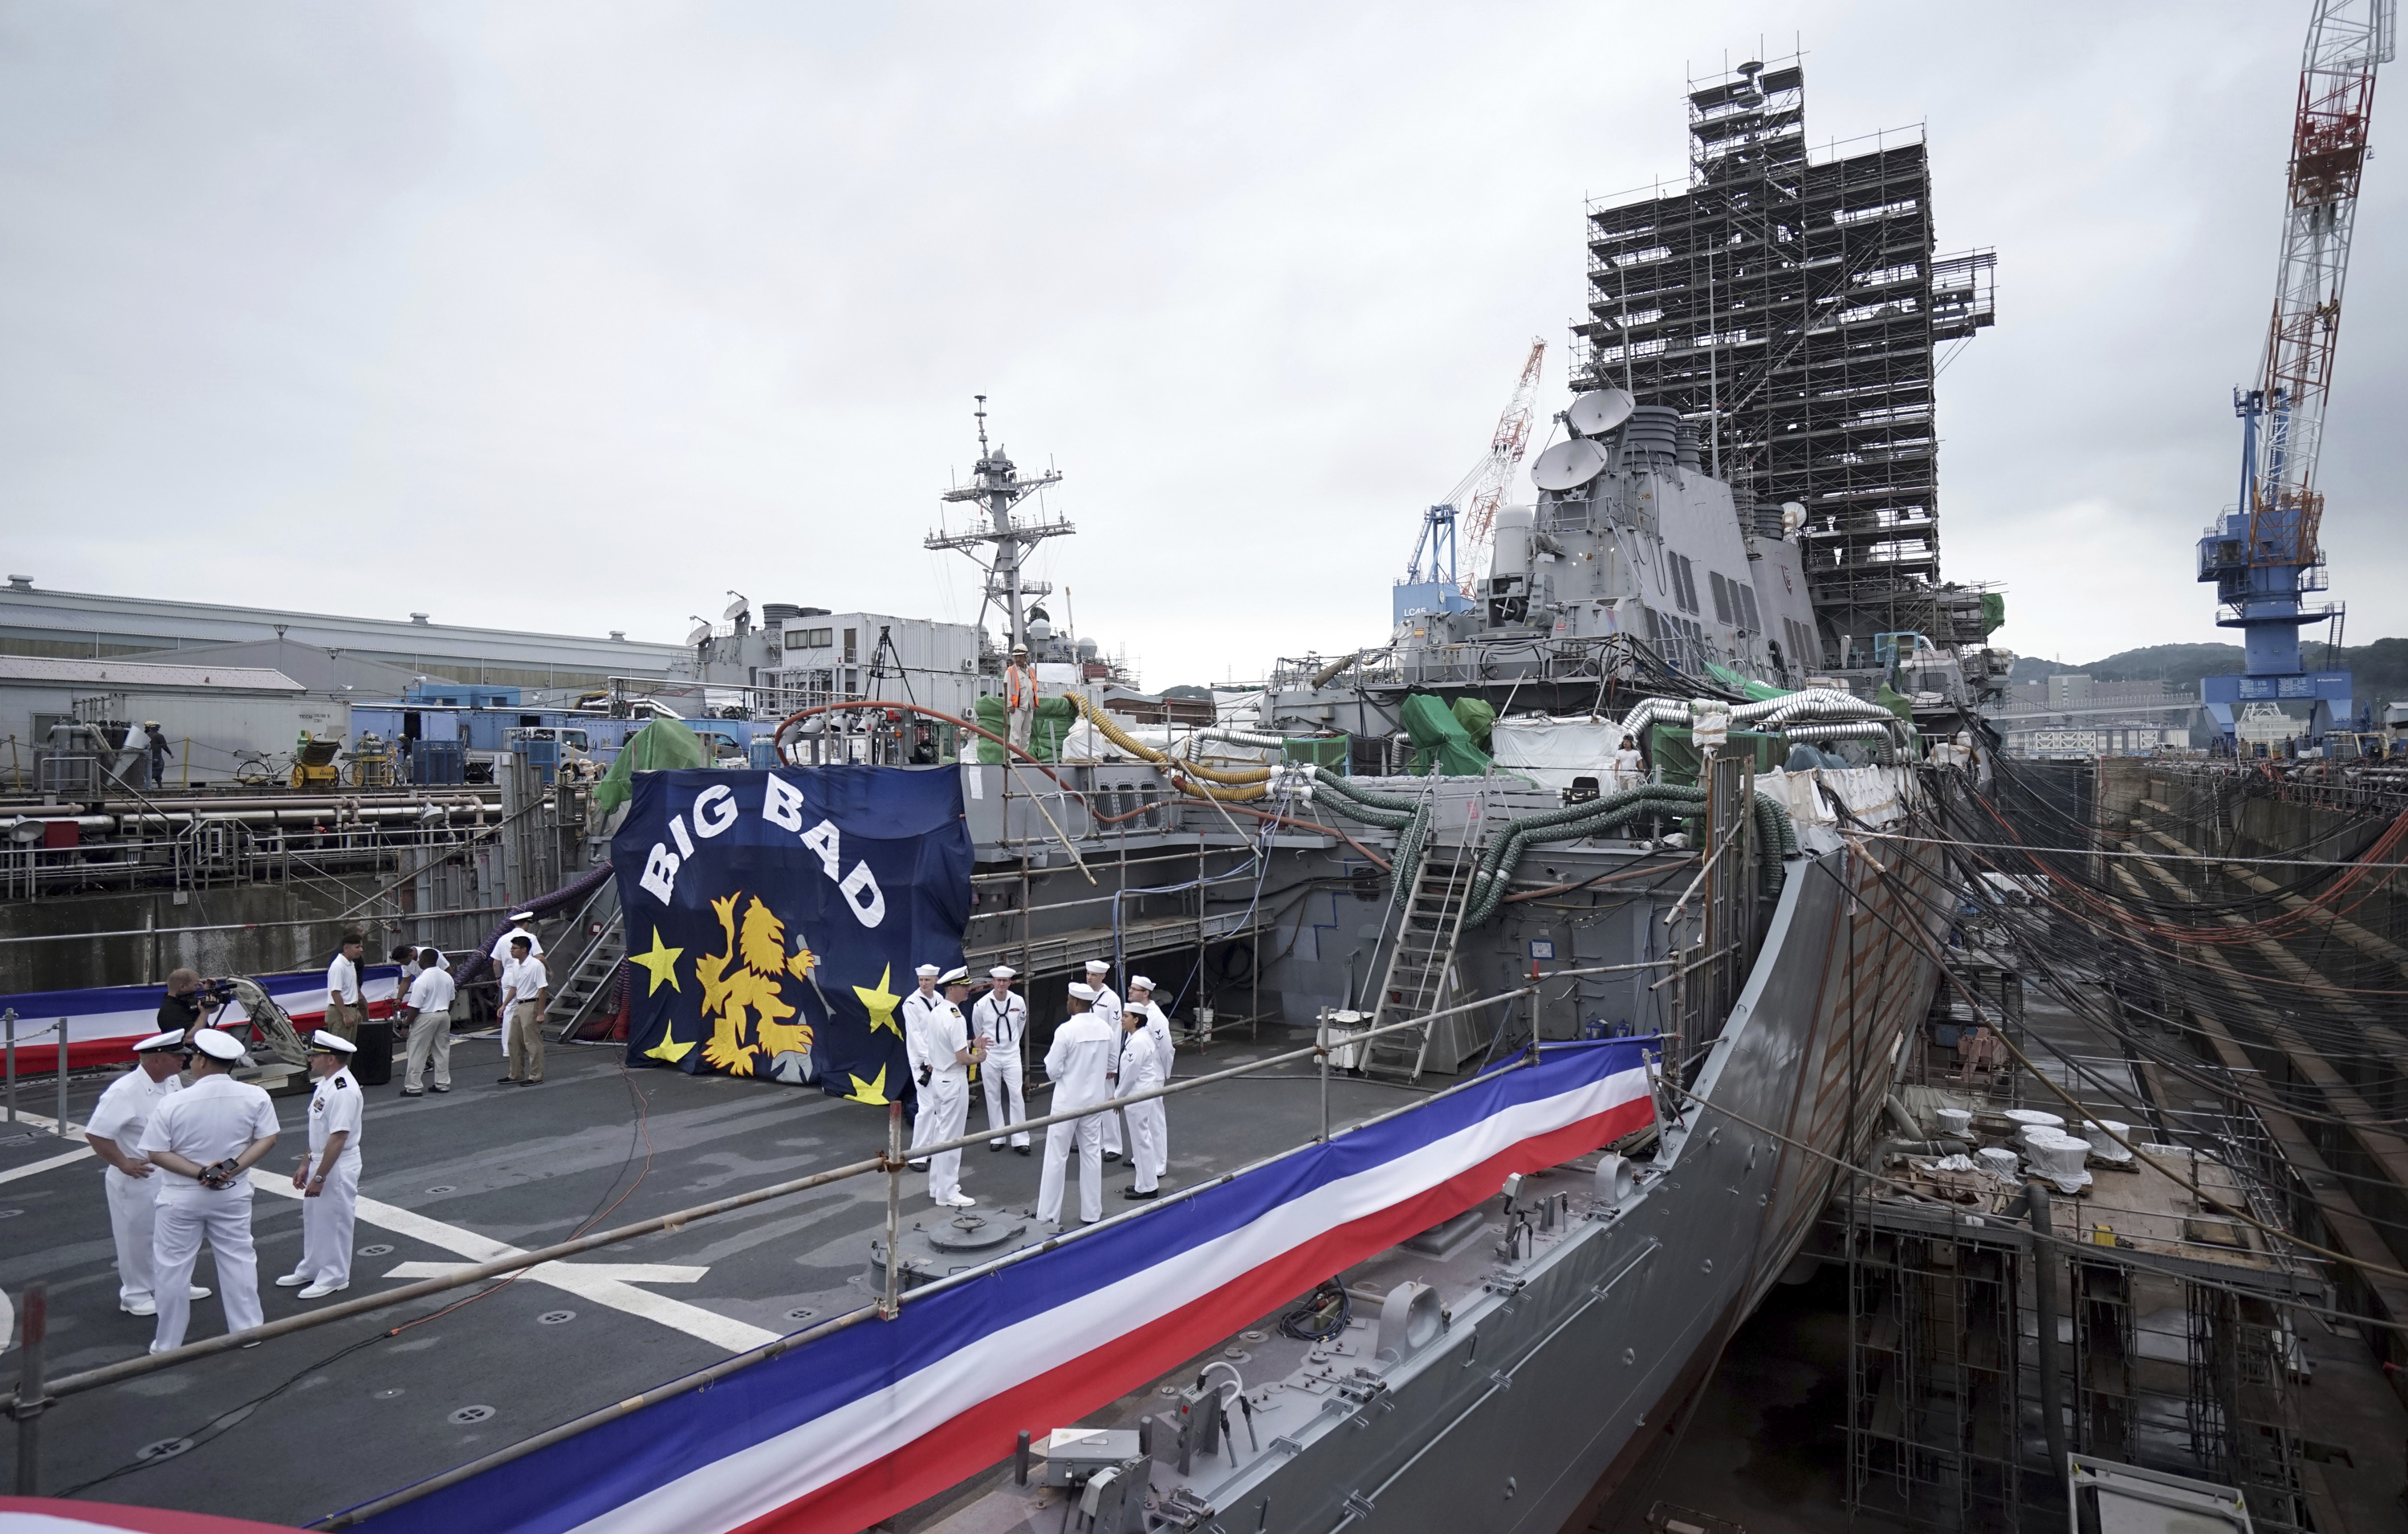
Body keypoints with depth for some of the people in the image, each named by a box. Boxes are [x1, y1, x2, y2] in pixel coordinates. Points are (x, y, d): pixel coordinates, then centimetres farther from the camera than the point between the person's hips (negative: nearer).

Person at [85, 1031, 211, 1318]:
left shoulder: (173, 1082, -2)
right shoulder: (124, 1091, -25)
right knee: (137, 1238, 9)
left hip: (169, 1176, 8)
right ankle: (135, 1295, 27)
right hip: (136, 1181, -7)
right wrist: (123, 1164, -20)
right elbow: (95, 1135, -25)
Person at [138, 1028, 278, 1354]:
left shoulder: (174, 1102, -17)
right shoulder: (255, 1097, -11)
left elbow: (156, 1153, -14)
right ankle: (248, 1332, 21)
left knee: (172, 1269, 11)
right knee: (238, 1262, 13)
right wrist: (233, 1167, -12)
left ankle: (167, 1344, 21)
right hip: (233, 1195, 3)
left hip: (182, 1198, -2)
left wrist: (200, 1172, -14)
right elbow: (268, 1139, -7)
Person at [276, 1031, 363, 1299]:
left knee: (333, 1222, 3)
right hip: (320, 1163, 10)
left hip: (338, 1169, -10)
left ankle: (334, 1278, 17)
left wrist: (319, 1177, -22)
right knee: (313, 1218, 22)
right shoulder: (326, 1083, 7)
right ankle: (311, 1269, 38)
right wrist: (305, 1165, 17)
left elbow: (338, 1138, -26)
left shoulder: (343, 1090, -26)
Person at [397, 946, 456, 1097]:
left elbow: (414, 1006, -18)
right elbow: (451, 1000, 13)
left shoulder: (422, 980, -18)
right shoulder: (447, 977, 4)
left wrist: (407, 1023, -7)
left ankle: (414, 1087, 3)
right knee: (442, 1050, 12)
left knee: (418, 1053, 1)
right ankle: (443, 1084, 16)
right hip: (444, 1015, 7)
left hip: (426, 1018, -7)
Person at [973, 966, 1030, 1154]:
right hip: (989, 1056, 0)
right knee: (993, 1096, 8)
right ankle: (997, 1137, 19)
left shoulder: (1018, 1002, -7)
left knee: (1016, 1095, -2)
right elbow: (977, 1031, 7)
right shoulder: (981, 1004, -12)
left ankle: (1020, 1140, 3)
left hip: (1012, 1055, 0)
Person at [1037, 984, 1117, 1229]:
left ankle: (1048, 1216, 9)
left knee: (1056, 1158, 3)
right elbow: (1111, 1063, 10)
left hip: (1067, 1101, -5)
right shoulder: (1105, 1029, -1)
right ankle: (1091, 1213, 21)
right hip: (1095, 1100, 5)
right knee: (1092, 1155, 14)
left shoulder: (1066, 1030, -20)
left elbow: (1052, 1070, -16)